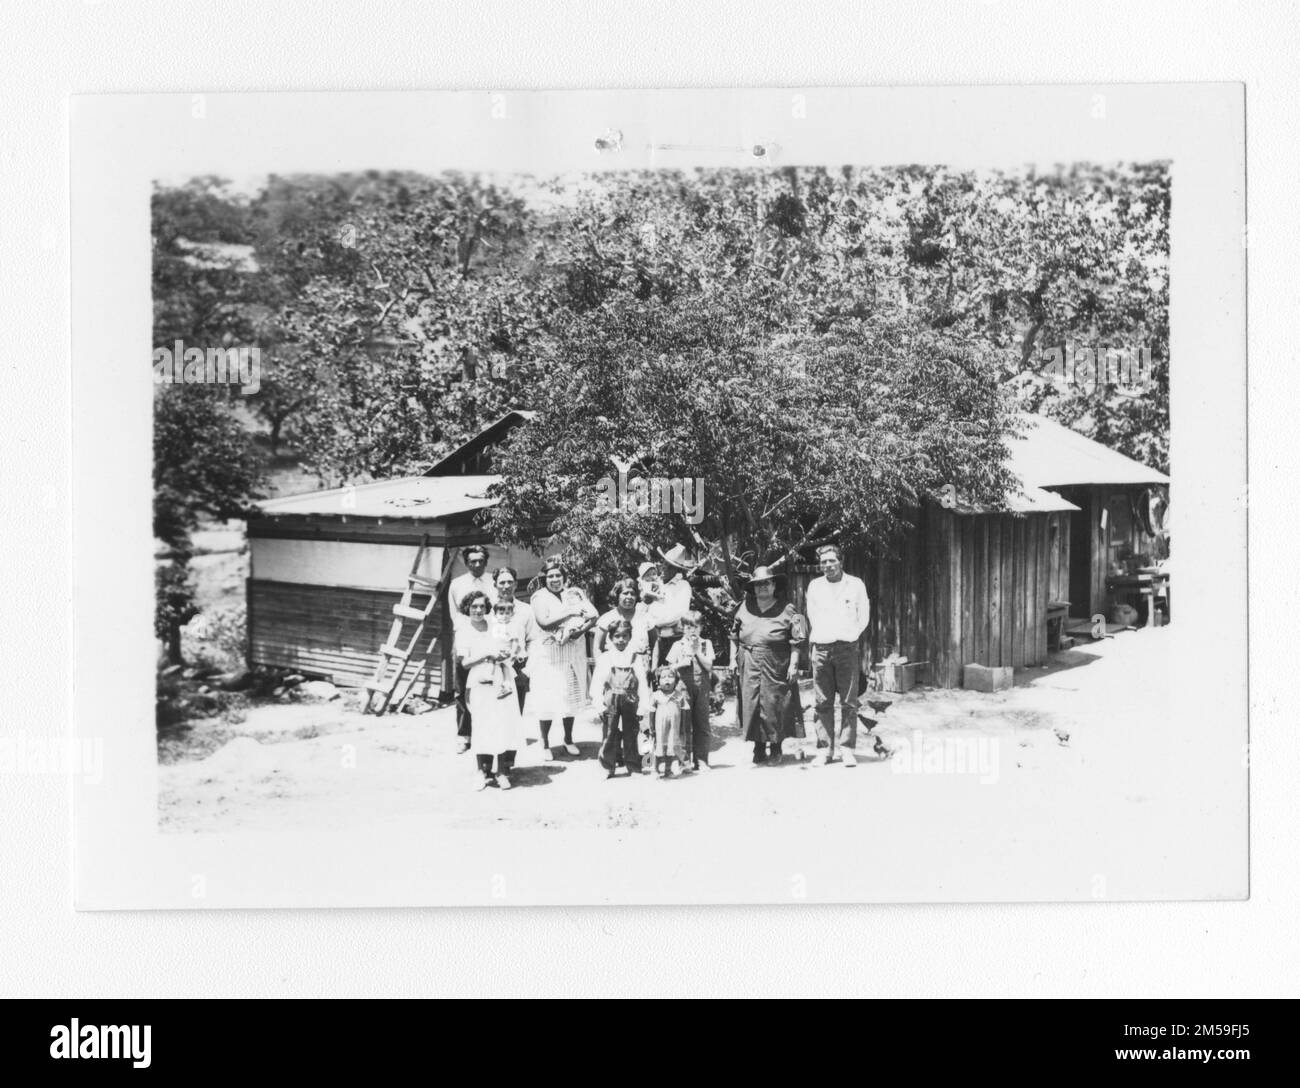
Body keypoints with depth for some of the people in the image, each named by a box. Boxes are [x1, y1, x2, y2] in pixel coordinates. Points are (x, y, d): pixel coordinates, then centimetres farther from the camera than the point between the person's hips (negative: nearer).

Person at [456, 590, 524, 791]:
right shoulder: (464, 631, 2)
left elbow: (504, 650, 22)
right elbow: (465, 662, -4)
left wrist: (505, 654, 0)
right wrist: (488, 654, -12)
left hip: (500, 682, 3)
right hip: (479, 685, -3)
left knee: (506, 725, -6)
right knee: (483, 728, -9)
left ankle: (502, 771, 2)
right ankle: (483, 772, 4)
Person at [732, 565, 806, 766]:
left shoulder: (786, 610, -1)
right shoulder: (744, 608, 8)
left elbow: (796, 641, -2)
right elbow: (735, 637, 15)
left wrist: (794, 664, -8)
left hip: (776, 666, -3)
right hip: (749, 665, 3)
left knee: (774, 706, 0)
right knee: (751, 706, 2)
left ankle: (775, 749, 13)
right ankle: (758, 749, 10)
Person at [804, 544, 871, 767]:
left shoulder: (856, 585, 8)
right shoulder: (814, 586, 14)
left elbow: (863, 617, 10)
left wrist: (851, 636, 4)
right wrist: (814, 640, 7)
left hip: (847, 647, -2)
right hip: (821, 648, 2)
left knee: (849, 703, -4)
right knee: (823, 703, 0)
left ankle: (847, 749, -1)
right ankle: (824, 750, 3)